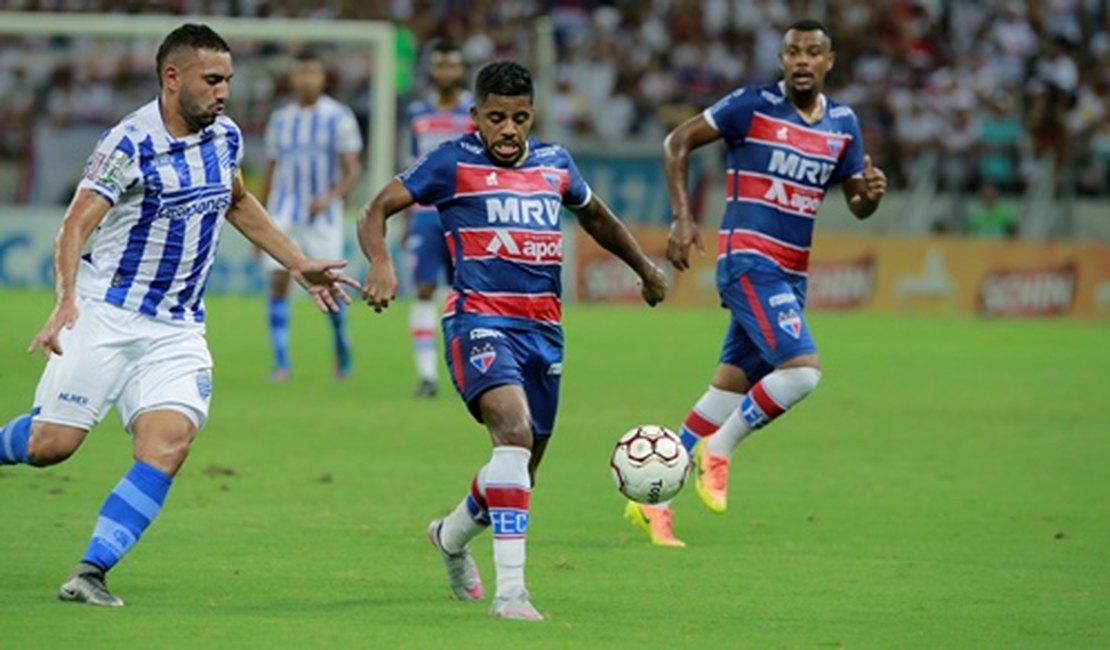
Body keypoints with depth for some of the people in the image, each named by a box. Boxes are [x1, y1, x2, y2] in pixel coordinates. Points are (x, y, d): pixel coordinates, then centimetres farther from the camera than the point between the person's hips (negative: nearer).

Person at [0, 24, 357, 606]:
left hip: (178, 328, 5)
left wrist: (298, 265, 26)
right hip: (105, 314, -5)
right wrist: (65, 303, -35)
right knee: (50, 445, -7)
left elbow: (237, 203, 27)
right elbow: (75, 227, -19)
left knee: (168, 444, -17)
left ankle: (90, 572, -17)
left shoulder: (225, 137, 5)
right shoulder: (129, 144, -14)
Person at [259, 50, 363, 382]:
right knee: (278, 282, -10)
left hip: (322, 216, -3)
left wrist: (331, 197, -22)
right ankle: (280, 362, -8)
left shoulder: (339, 118, -2)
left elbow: (353, 170, -4)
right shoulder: (279, 120, 10)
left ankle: (341, 346, 27)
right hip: (284, 214, 3)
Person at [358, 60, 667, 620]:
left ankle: (452, 536, 47)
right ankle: (510, 590, -31)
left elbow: (595, 217, 33)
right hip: (480, 321, -6)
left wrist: (644, 268, 41)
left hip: (543, 329, 6)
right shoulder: (454, 163, -1)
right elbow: (377, 210, -2)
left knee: (522, 466, 14)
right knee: (515, 433, -29)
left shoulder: (554, 164, 13)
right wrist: (381, 264, -21)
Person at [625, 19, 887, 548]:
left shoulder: (842, 124, 9)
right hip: (749, 261, -7)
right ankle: (718, 450, -4)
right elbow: (677, 142, -2)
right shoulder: (753, 105, -7)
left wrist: (870, 193, -10)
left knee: (730, 391, 8)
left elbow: (856, 205, 15)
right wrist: (683, 218, -11)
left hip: (792, 274, 7)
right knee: (802, 369, -23)